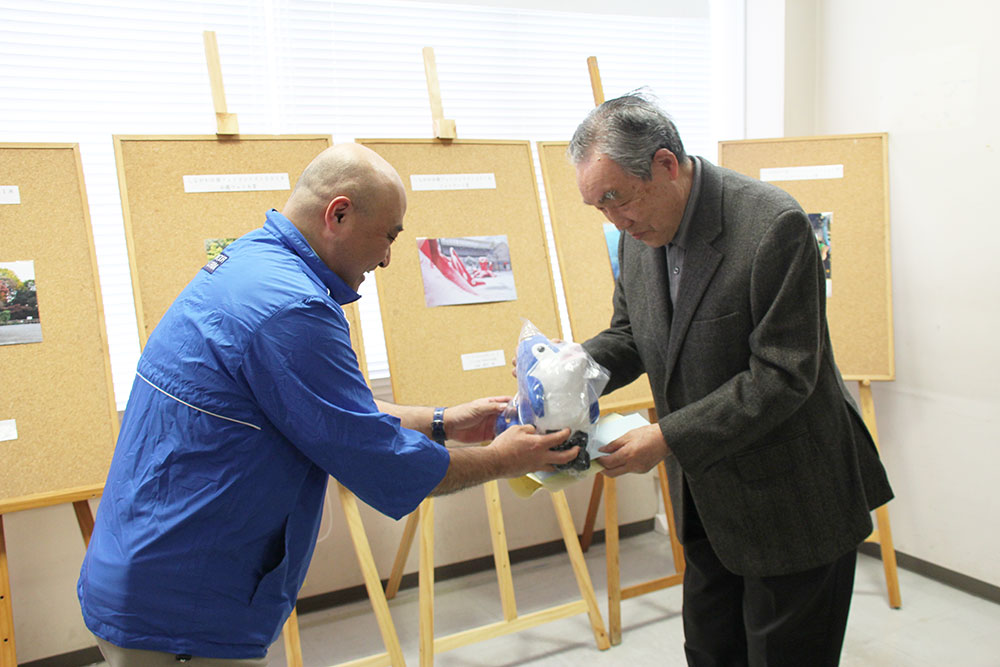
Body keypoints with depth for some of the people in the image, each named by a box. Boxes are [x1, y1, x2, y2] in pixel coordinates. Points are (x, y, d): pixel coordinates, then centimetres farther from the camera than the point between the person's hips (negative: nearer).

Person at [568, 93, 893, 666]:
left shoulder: (773, 226, -25)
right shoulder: (640, 232, -2)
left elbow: (783, 376, -25)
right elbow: (628, 335, 10)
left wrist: (670, 438, -27)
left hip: (792, 505, -7)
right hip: (708, 497, 7)